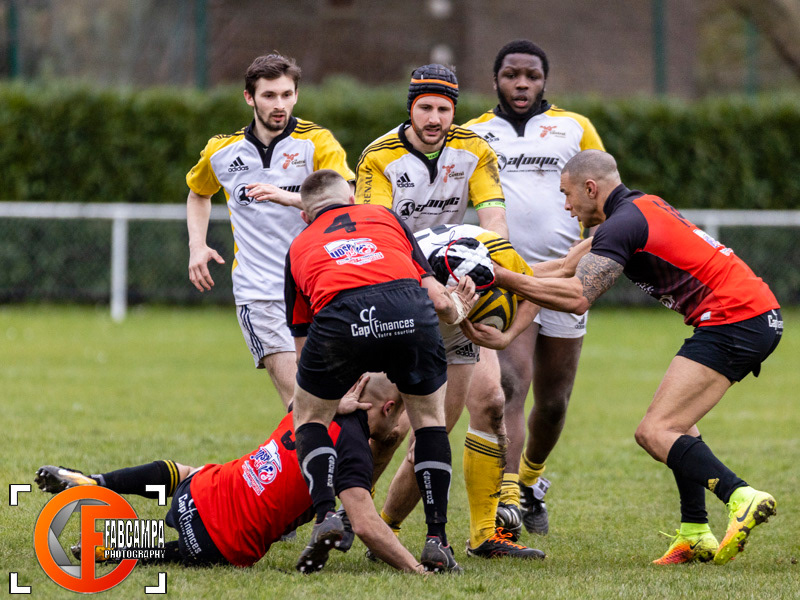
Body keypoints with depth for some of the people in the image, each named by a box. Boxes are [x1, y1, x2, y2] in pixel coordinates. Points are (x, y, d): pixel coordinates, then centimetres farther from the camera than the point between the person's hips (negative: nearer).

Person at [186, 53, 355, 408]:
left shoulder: (317, 142, -2)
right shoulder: (221, 151, 7)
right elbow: (198, 193, 28)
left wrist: (289, 197, -31)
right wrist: (197, 246, 13)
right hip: (258, 291, 0)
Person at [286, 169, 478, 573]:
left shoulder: (299, 247, 34)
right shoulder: (384, 217, 34)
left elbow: (302, 344, 35)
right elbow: (437, 298, 26)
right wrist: (458, 309, 50)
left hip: (338, 317, -1)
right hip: (409, 311, 1)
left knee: (308, 417, 26)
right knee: (429, 418, 26)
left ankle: (325, 516, 4)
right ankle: (437, 541, 17)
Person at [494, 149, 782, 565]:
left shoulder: (622, 225, -10)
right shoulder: (643, 206, 21)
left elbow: (577, 297, -20)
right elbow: (575, 265, 32)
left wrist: (501, 276, -16)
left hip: (731, 320, -10)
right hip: (761, 316, 10)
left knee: (654, 431, -13)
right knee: (675, 418, 23)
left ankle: (741, 499, -28)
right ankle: (695, 535, 16)